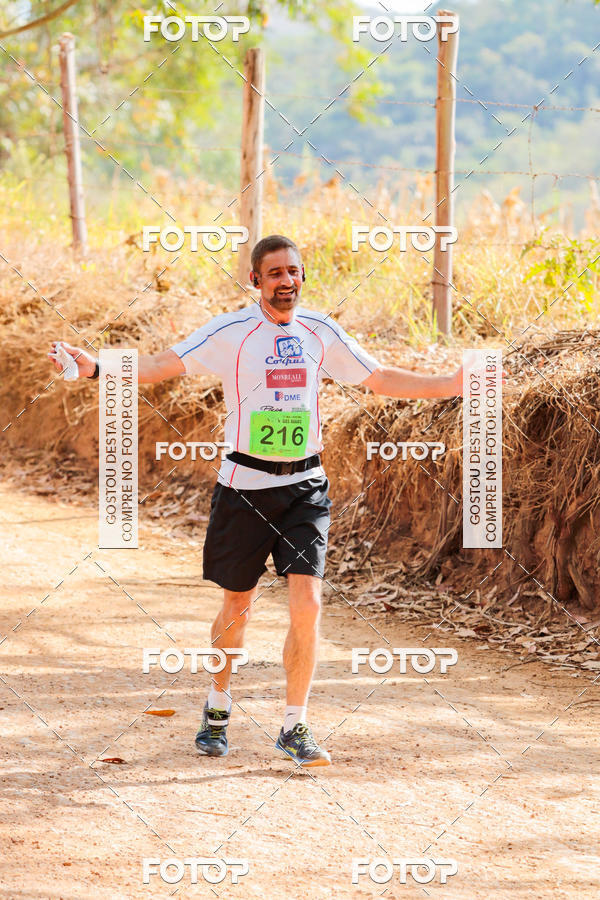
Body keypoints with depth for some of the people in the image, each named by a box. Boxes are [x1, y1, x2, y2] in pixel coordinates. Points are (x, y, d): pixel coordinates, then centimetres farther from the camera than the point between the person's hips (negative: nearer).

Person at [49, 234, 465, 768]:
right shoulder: (230, 332, -7)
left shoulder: (321, 333, 4)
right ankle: (218, 709, 34)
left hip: (305, 486, 2)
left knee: (307, 604, -11)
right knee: (237, 608, 9)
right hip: (245, 484, -2)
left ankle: (295, 728, 0)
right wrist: (98, 368, -30)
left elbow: (381, 379, 13)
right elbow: (164, 366, -15)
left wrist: (452, 385, 8)